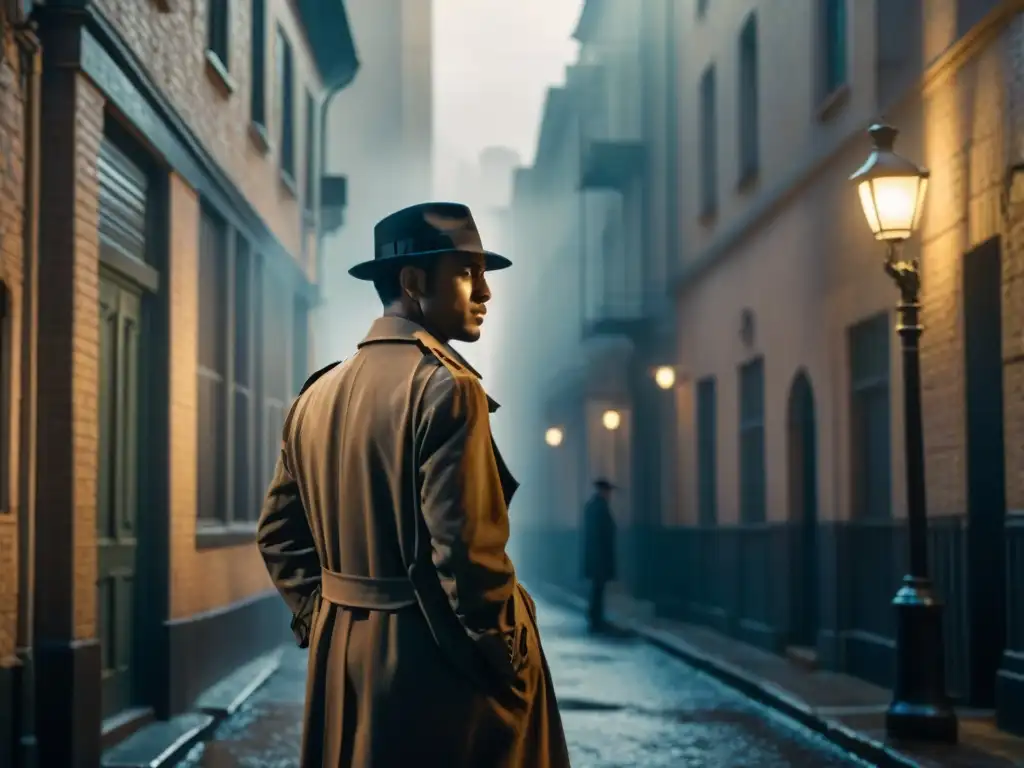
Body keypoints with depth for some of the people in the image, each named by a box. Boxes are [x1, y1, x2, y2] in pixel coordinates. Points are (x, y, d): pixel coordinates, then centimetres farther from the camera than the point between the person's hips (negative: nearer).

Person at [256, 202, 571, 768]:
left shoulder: (317, 395, 8)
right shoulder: (444, 387, -16)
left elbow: (277, 532, 14)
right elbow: (467, 551, -22)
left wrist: (321, 622, 17)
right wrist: (513, 664, -12)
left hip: (341, 659, 8)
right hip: (434, 665, -8)